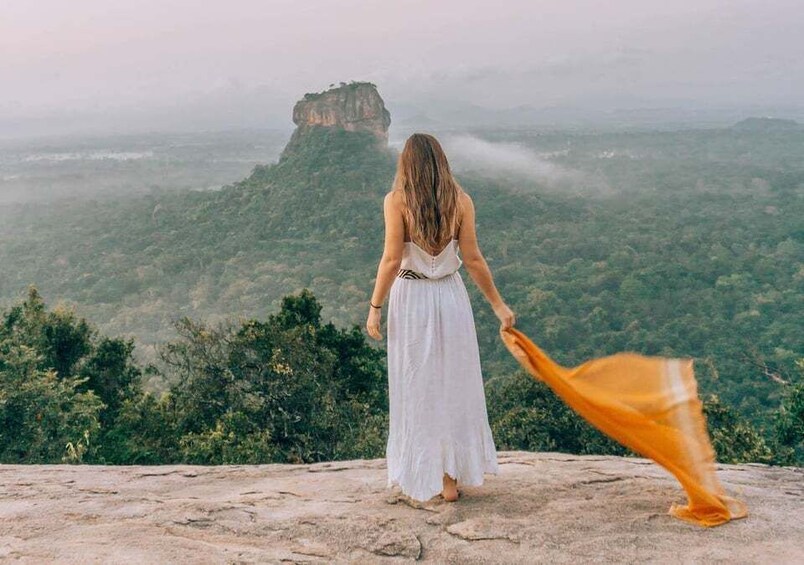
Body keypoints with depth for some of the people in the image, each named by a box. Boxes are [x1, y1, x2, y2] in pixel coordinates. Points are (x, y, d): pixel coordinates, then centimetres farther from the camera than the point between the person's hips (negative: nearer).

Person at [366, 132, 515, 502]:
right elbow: (473, 259, -4)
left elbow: (392, 259, -13)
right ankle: (451, 478, 19)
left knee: (416, 388, 10)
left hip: (410, 298, -2)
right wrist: (498, 305, 5)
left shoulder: (396, 200, -8)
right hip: (451, 297, 2)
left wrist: (374, 308, -5)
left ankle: (421, 479, 20)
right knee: (454, 386, 13)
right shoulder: (460, 199, -2)